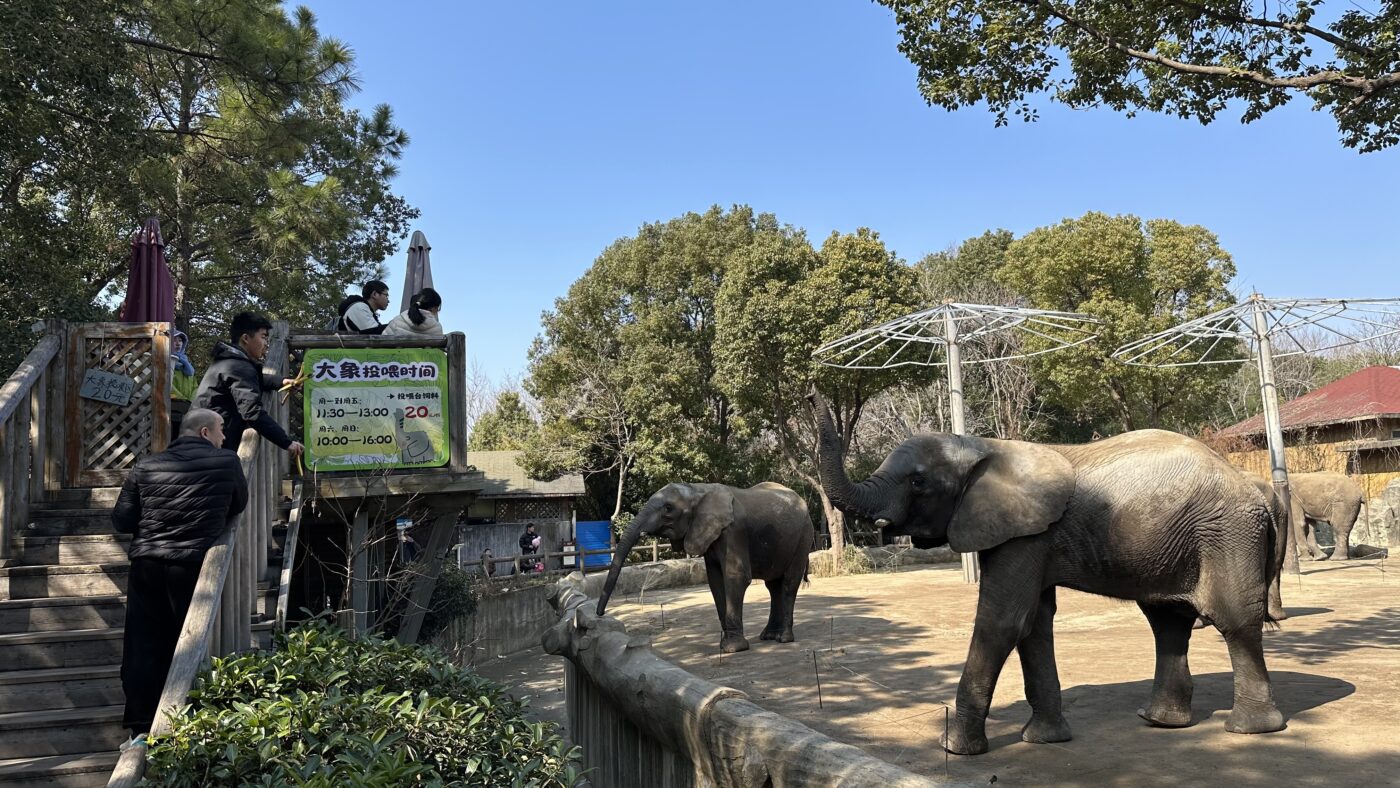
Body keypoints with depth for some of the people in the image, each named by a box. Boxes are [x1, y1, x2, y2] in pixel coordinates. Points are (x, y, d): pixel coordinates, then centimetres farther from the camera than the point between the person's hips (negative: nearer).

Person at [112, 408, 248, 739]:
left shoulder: (146, 466, 6)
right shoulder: (227, 462, -1)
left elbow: (122, 520, 6)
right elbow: (239, 505, 13)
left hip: (146, 566, 3)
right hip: (193, 565, -3)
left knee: (143, 648, 9)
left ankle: (141, 727, 9)